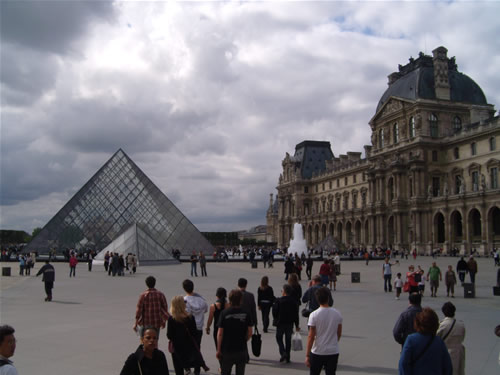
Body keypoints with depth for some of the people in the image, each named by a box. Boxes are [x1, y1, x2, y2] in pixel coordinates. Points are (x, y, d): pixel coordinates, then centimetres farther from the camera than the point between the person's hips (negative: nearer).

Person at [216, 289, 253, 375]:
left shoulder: (224, 313, -10)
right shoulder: (245, 314, -4)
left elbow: (220, 334, -10)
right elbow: (249, 333, -1)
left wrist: (218, 350, -2)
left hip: (227, 349, -1)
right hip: (242, 349, 2)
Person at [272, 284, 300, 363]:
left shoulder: (279, 300, -13)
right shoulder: (294, 301, -2)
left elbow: (274, 311, -10)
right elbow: (296, 314, 2)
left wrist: (275, 319, 11)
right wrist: (297, 325, 9)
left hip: (280, 323, -3)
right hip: (290, 324, 3)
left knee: (279, 338, 11)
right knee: (288, 340, 11)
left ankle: (283, 353, -8)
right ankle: (287, 358, 12)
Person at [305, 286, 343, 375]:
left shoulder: (314, 315, -13)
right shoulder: (337, 314, -2)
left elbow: (311, 336, -12)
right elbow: (339, 333, 8)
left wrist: (307, 355, -6)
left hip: (317, 352, -3)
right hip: (333, 352, 3)